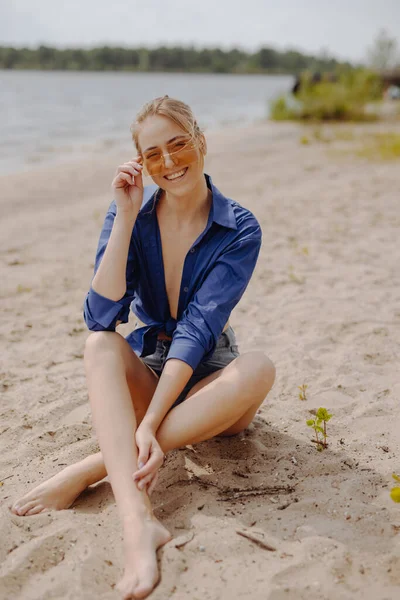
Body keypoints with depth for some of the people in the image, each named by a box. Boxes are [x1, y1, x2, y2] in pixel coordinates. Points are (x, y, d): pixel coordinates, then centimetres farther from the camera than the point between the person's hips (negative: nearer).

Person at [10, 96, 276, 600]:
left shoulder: (240, 231, -12)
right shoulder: (131, 213, -5)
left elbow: (198, 330, -23)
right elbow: (101, 318, -18)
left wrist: (149, 424, -34)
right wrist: (126, 217, -22)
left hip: (207, 382, -1)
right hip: (144, 374, 2)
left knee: (259, 368, -32)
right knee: (100, 344, -28)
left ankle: (93, 468, -33)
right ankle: (137, 520, -49)